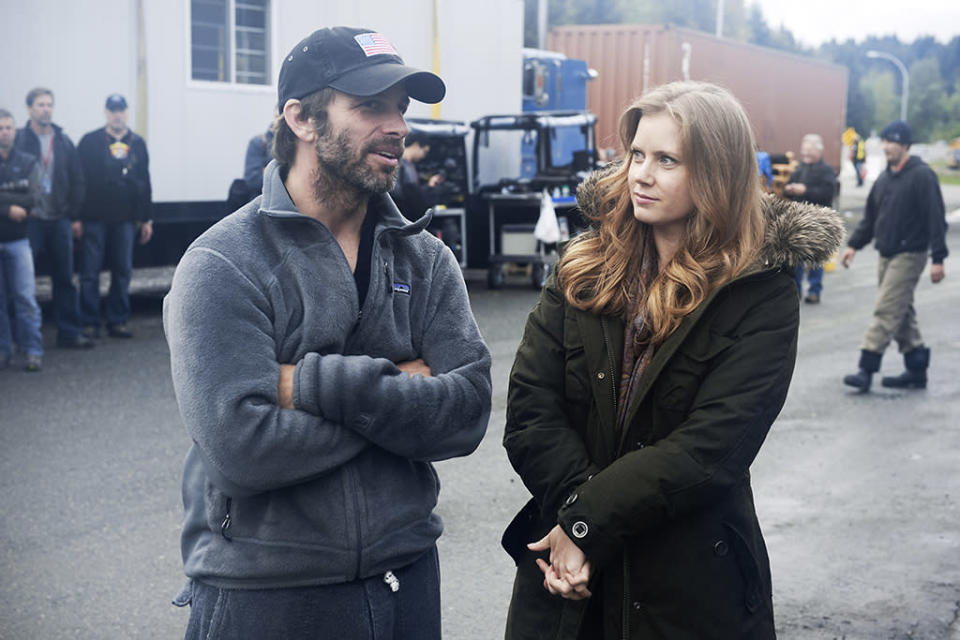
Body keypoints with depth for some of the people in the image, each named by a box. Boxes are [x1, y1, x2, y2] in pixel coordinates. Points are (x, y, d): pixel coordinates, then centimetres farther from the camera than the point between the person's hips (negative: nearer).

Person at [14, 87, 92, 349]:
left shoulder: (64, 142, 9)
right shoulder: (18, 140, -3)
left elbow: (76, 181, 11)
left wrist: (75, 216, 6)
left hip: (59, 219, 4)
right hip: (30, 220, -4)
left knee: (64, 278, 8)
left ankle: (69, 332, 14)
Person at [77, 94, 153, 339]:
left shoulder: (137, 144, 11)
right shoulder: (90, 142, 1)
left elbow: (144, 182, 14)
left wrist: (146, 219, 11)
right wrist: (76, 217, -8)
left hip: (125, 219, 3)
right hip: (95, 218, -3)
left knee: (123, 272, 5)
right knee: (90, 273, -2)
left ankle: (118, 321, 13)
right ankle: (89, 323, 4)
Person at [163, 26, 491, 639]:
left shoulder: (425, 260, 2)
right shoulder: (223, 266, -13)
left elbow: (469, 411, -10)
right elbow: (240, 445, -24)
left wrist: (319, 383, -20)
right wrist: (398, 394, -15)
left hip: (409, 577, 5)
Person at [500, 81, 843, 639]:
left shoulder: (763, 294, -10)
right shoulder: (585, 268, 1)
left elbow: (712, 446, -18)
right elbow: (529, 409, -6)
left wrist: (588, 524, -19)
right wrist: (576, 505, -20)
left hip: (693, 587, -3)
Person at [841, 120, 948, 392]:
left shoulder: (922, 176, -12)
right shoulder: (885, 178, 12)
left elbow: (936, 218, -15)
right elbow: (870, 216, 19)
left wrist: (938, 259, -19)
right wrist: (854, 244, 9)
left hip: (909, 255, -8)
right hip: (886, 255, 8)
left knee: (886, 312, -11)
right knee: (902, 312, 12)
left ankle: (866, 369, -11)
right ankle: (916, 370, 19)